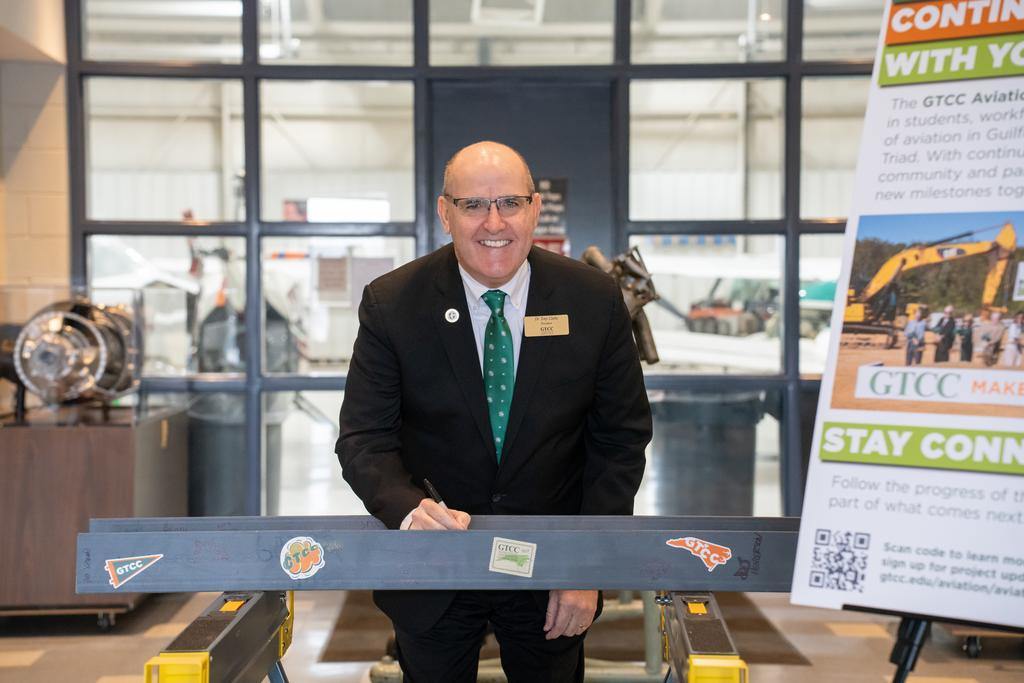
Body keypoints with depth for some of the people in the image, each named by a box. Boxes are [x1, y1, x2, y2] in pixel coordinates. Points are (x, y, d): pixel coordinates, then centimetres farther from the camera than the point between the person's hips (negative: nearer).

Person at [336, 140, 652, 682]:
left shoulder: (594, 301, -10)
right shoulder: (391, 304, -12)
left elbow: (622, 436, -5)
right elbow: (364, 438, -12)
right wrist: (410, 511, -32)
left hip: (552, 574, 1)